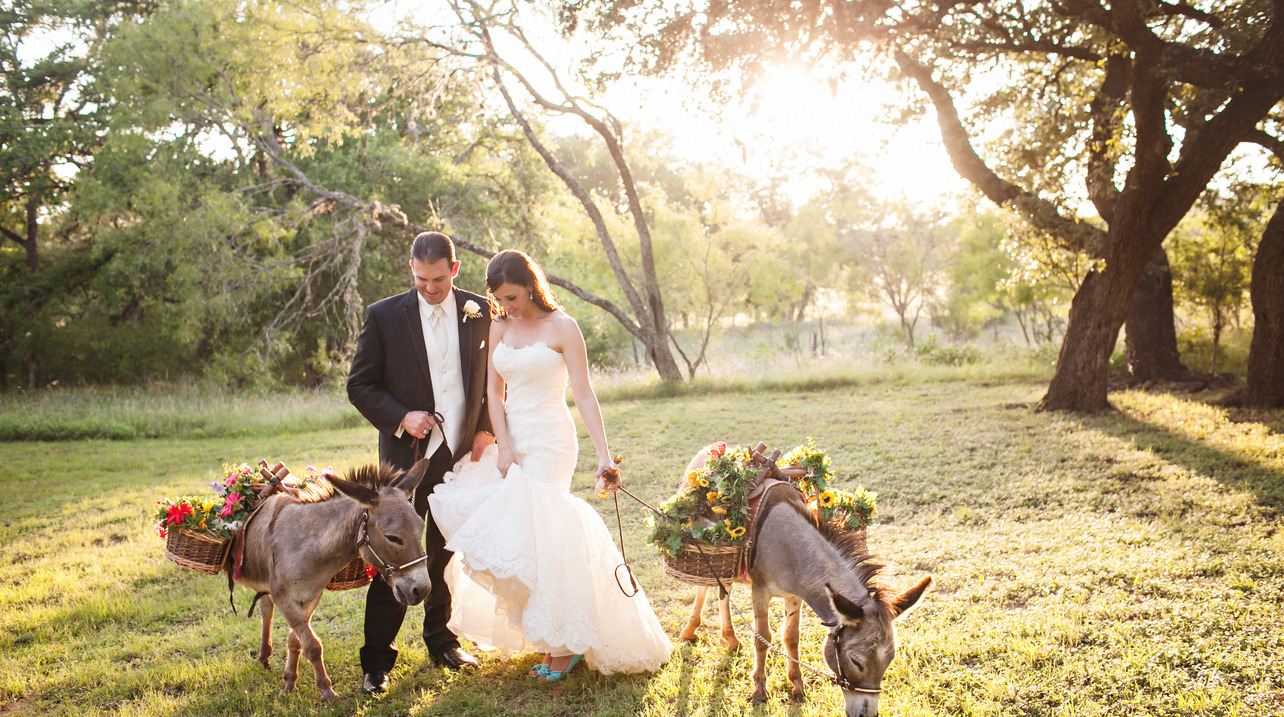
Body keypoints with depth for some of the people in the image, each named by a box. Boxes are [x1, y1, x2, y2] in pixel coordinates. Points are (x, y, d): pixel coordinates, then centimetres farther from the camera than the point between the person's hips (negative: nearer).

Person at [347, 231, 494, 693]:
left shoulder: (480, 313, 3)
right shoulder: (384, 316, -4)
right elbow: (359, 386, 0)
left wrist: (487, 429, 1)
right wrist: (401, 417, -14)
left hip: (463, 452, 3)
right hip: (408, 454, -2)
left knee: (448, 553, 12)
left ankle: (441, 641, 30)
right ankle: (376, 661, 7)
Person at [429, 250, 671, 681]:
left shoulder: (561, 327, -7)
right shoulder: (499, 327, 9)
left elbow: (584, 394, -11)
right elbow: (494, 391, 7)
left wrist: (603, 455, -18)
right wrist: (503, 447, -6)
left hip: (550, 443, -5)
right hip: (513, 440, 6)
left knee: (534, 533, -11)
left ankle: (564, 643, 4)